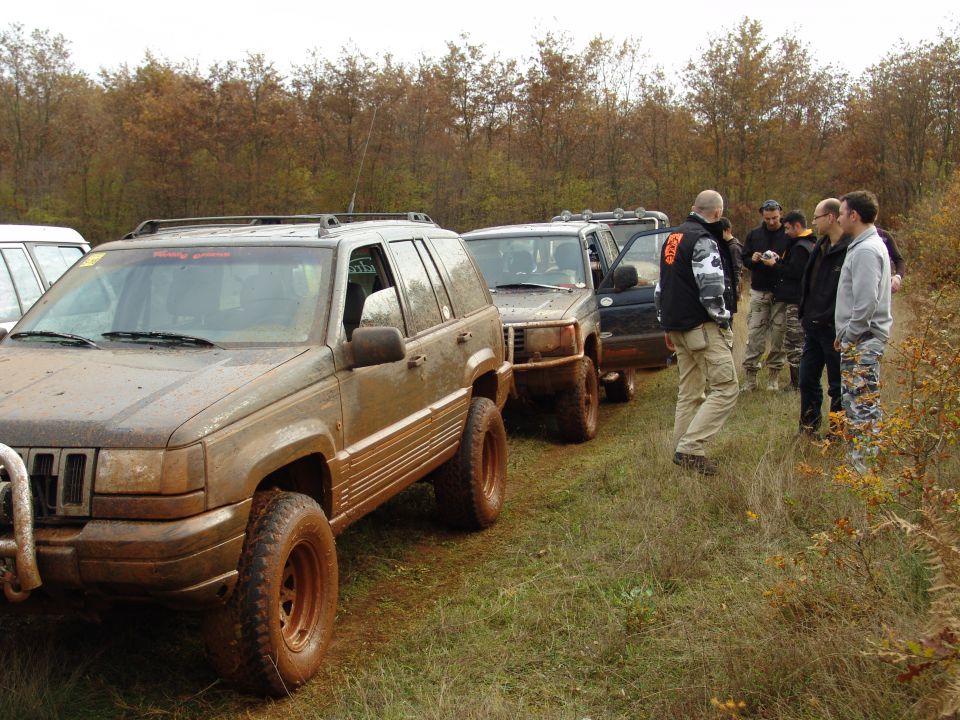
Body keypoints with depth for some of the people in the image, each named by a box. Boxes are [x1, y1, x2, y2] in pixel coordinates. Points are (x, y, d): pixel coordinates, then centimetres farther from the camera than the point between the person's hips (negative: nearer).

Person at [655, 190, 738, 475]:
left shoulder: (673, 238, 16)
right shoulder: (704, 241, -14)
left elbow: (661, 287, 22)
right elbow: (711, 290, -22)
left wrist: (667, 326, 26)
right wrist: (724, 320, -7)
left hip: (678, 327, 10)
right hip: (703, 326, -10)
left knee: (690, 393, 14)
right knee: (725, 389, -9)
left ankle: (684, 452, 17)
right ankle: (690, 449, -15)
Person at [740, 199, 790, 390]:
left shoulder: (788, 235, -1)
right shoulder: (754, 235, 9)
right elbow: (744, 259, 13)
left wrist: (780, 260, -20)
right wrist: (752, 259, -8)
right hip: (759, 291, 2)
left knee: (778, 333, 2)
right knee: (754, 333, -2)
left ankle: (773, 376, 11)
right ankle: (749, 376, 1)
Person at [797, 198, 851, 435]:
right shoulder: (821, 246, 11)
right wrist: (804, 314, 14)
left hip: (835, 330, -9)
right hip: (813, 326, 9)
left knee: (838, 386, 5)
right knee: (807, 381, 15)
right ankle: (809, 430, 28)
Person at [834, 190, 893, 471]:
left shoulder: (866, 250, -18)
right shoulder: (865, 245, 14)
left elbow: (866, 302, -23)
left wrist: (847, 335, -13)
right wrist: (846, 335, 17)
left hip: (863, 341, -11)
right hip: (858, 340, 11)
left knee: (863, 405, -7)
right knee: (852, 399, 16)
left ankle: (865, 463, -3)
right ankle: (858, 456, 24)